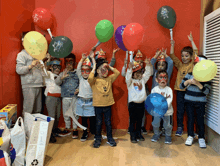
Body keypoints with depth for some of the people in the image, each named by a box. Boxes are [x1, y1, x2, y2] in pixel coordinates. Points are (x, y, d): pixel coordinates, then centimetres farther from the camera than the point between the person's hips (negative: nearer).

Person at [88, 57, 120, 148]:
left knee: (108, 122, 13)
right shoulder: (95, 80, -7)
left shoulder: (109, 79, 6)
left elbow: (117, 73, -1)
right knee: (98, 123, 10)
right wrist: (94, 68, -18)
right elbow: (90, 78, -29)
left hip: (108, 105, 3)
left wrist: (109, 67, 1)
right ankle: (98, 139, 25)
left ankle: (110, 138, 27)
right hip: (98, 105, -3)